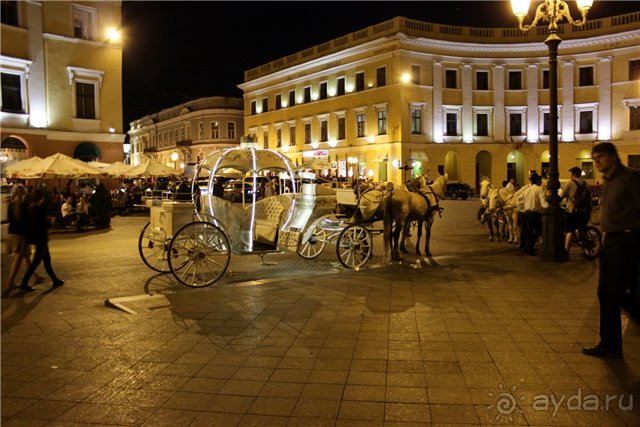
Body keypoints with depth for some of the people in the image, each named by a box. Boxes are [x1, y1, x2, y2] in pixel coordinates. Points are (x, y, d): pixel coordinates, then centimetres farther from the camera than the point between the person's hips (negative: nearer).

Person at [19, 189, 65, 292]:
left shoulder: (29, 208, 6)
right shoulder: (40, 209, -18)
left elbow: (29, 222, 11)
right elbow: (44, 224, -19)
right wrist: (50, 222, 1)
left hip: (33, 236, 9)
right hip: (41, 238, -9)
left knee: (47, 259, 16)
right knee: (36, 261, -2)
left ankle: (55, 281, 24)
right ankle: (24, 283, 0)